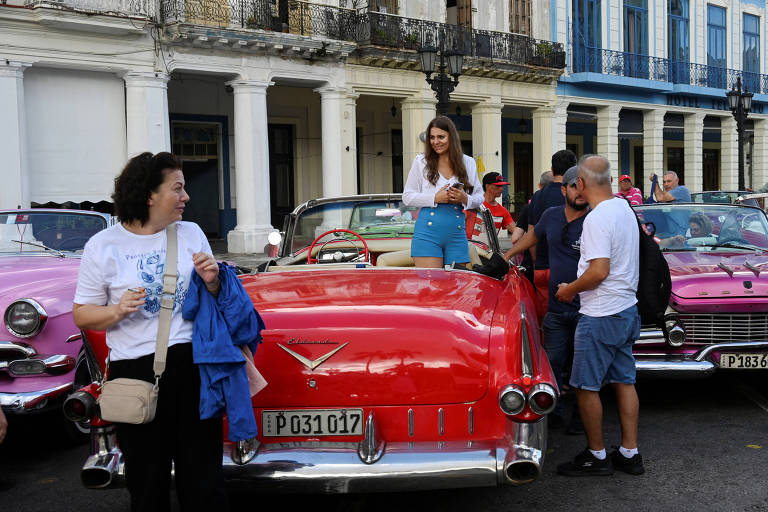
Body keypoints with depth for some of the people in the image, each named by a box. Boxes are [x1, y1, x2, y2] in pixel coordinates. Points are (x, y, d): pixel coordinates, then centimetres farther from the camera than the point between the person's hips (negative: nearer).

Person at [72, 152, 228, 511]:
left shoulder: (191, 233, 7)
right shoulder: (103, 246, -1)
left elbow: (215, 300, 15)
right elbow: (82, 316, 2)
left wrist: (212, 282, -6)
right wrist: (117, 310, -16)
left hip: (192, 364, 2)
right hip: (135, 371, -2)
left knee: (203, 480, 5)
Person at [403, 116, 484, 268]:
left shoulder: (468, 163, 10)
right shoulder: (421, 162, 5)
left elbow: (479, 197, 14)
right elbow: (407, 197, 4)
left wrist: (465, 199, -9)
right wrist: (435, 198, -11)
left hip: (457, 234, 2)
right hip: (427, 233, -2)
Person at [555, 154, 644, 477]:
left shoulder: (598, 218, -20)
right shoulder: (625, 208, 9)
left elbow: (599, 271, -25)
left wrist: (569, 290, -8)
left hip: (601, 316, -9)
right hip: (628, 309, 9)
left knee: (586, 386, 2)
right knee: (624, 381, 13)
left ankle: (596, 456, 11)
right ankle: (629, 453, 20)